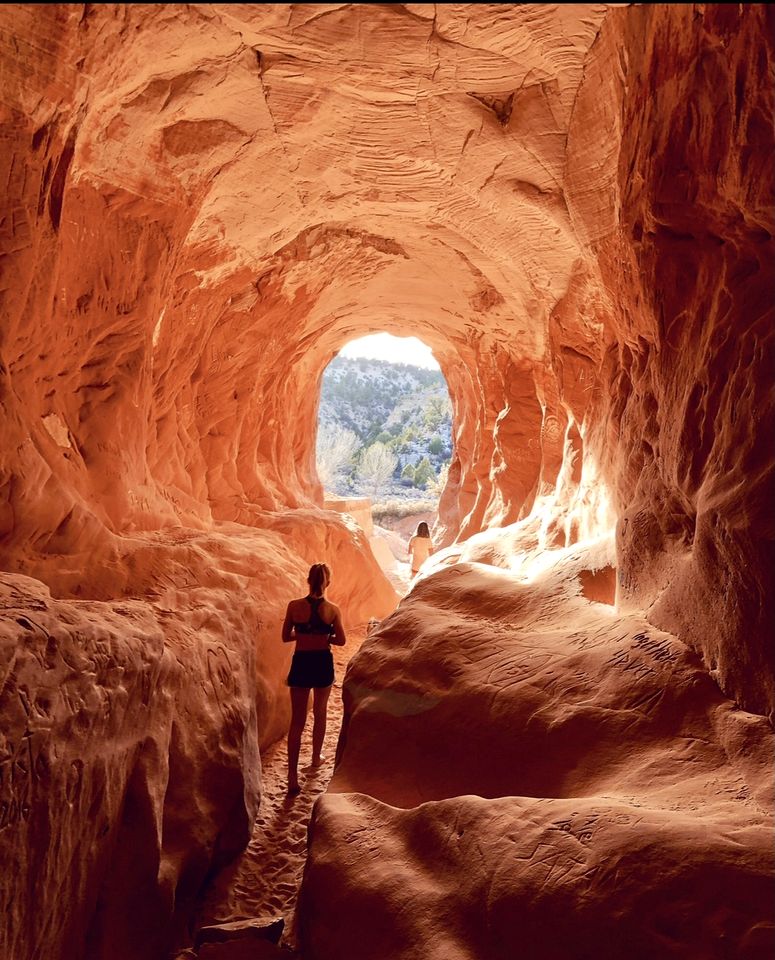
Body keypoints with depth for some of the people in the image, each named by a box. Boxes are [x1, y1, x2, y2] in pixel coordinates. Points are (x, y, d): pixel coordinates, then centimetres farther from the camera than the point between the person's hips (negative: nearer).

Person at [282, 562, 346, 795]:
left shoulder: (294, 606, -8)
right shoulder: (333, 609, -8)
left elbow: (286, 637, -1)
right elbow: (341, 640, -4)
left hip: (301, 663, 0)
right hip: (323, 663, 0)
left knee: (297, 720, 2)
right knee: (320, 713, 23)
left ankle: (293, 775, -5)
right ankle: (316, 757, 40)